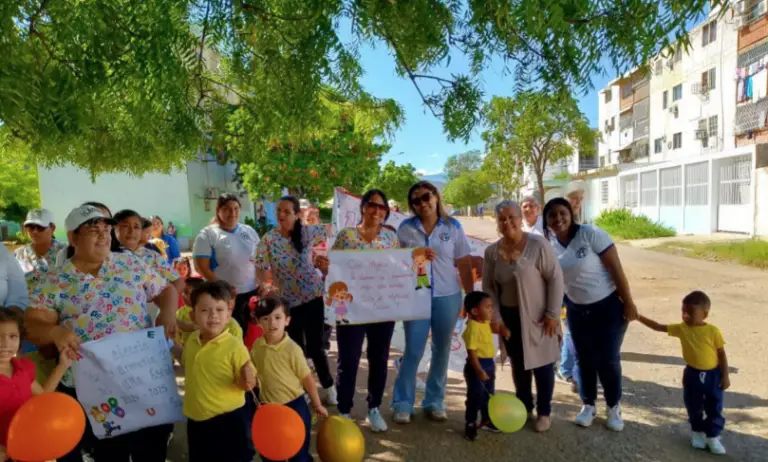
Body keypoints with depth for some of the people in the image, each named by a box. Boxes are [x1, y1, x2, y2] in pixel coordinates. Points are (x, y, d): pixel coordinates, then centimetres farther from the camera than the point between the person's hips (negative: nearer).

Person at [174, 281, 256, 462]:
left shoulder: (235, 346, -21)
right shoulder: (191, 340, -2)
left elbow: (248, 384, -14)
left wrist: (247, 381, -35)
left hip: (229, 421, -6)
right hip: (196, 420, 7)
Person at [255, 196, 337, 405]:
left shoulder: (307, 232, -6)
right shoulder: (268, 239, -7)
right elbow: (261, 268, -8)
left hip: (313, 296, -1)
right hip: (287, 300, 1)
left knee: (315, 345, 4)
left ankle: (328, 386, 26)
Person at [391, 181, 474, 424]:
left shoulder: (453, 227, 0)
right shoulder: (405, 228, 0)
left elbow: (464, 264, 2)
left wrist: (471, 296, 1)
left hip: (448, 297, 1)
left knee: (442, 351, 11)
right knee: (413, 351, 2)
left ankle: (434, 401, 27)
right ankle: (403, 403, 18)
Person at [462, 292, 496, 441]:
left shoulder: (486, 323, 1)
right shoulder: (473, 328, -25)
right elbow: (471, 352, -26)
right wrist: (479, 371, -27)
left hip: (489, 363, 9)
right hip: (476, 366, -9)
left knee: (489, 395, 21)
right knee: (475, 397, 1)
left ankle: (486, 420, 39)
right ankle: (470, 425, 16)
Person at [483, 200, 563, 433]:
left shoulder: (538, 244, -15)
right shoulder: (491, 252, -4)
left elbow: (555, 279, -13)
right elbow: (488, 288, 2)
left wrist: (552, 314, -14)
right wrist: (496, 319, -3)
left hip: (538, 316, -3)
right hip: (510, 316, 4)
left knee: (542, 364, 9)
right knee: (518, 364, 16)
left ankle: (544, 412, 30)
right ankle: (524, 407, 36)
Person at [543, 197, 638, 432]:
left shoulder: (591, 234, -18)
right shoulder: (549, 245, -4)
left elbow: (616, 269, -16)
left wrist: (628, 303, -15)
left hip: (608, 306, -4)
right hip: (577, 310, 4)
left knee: (608, 359, 4)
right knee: (584, 359, 12)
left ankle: (614, 407, 26)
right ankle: (588, 405, 30)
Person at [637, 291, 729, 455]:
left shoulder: (713, 331, -16)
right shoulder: (681, 329, -9)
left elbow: (722, 354, -8)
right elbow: (658, 327, -6)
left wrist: (725, 376, -6)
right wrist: (639, 317, -14)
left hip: (713, 374, -2)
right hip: (692, 374, 3)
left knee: (714, 408, 9)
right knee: (693, 407, 14)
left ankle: (713, 437, 25)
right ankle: (698, 432, 34)